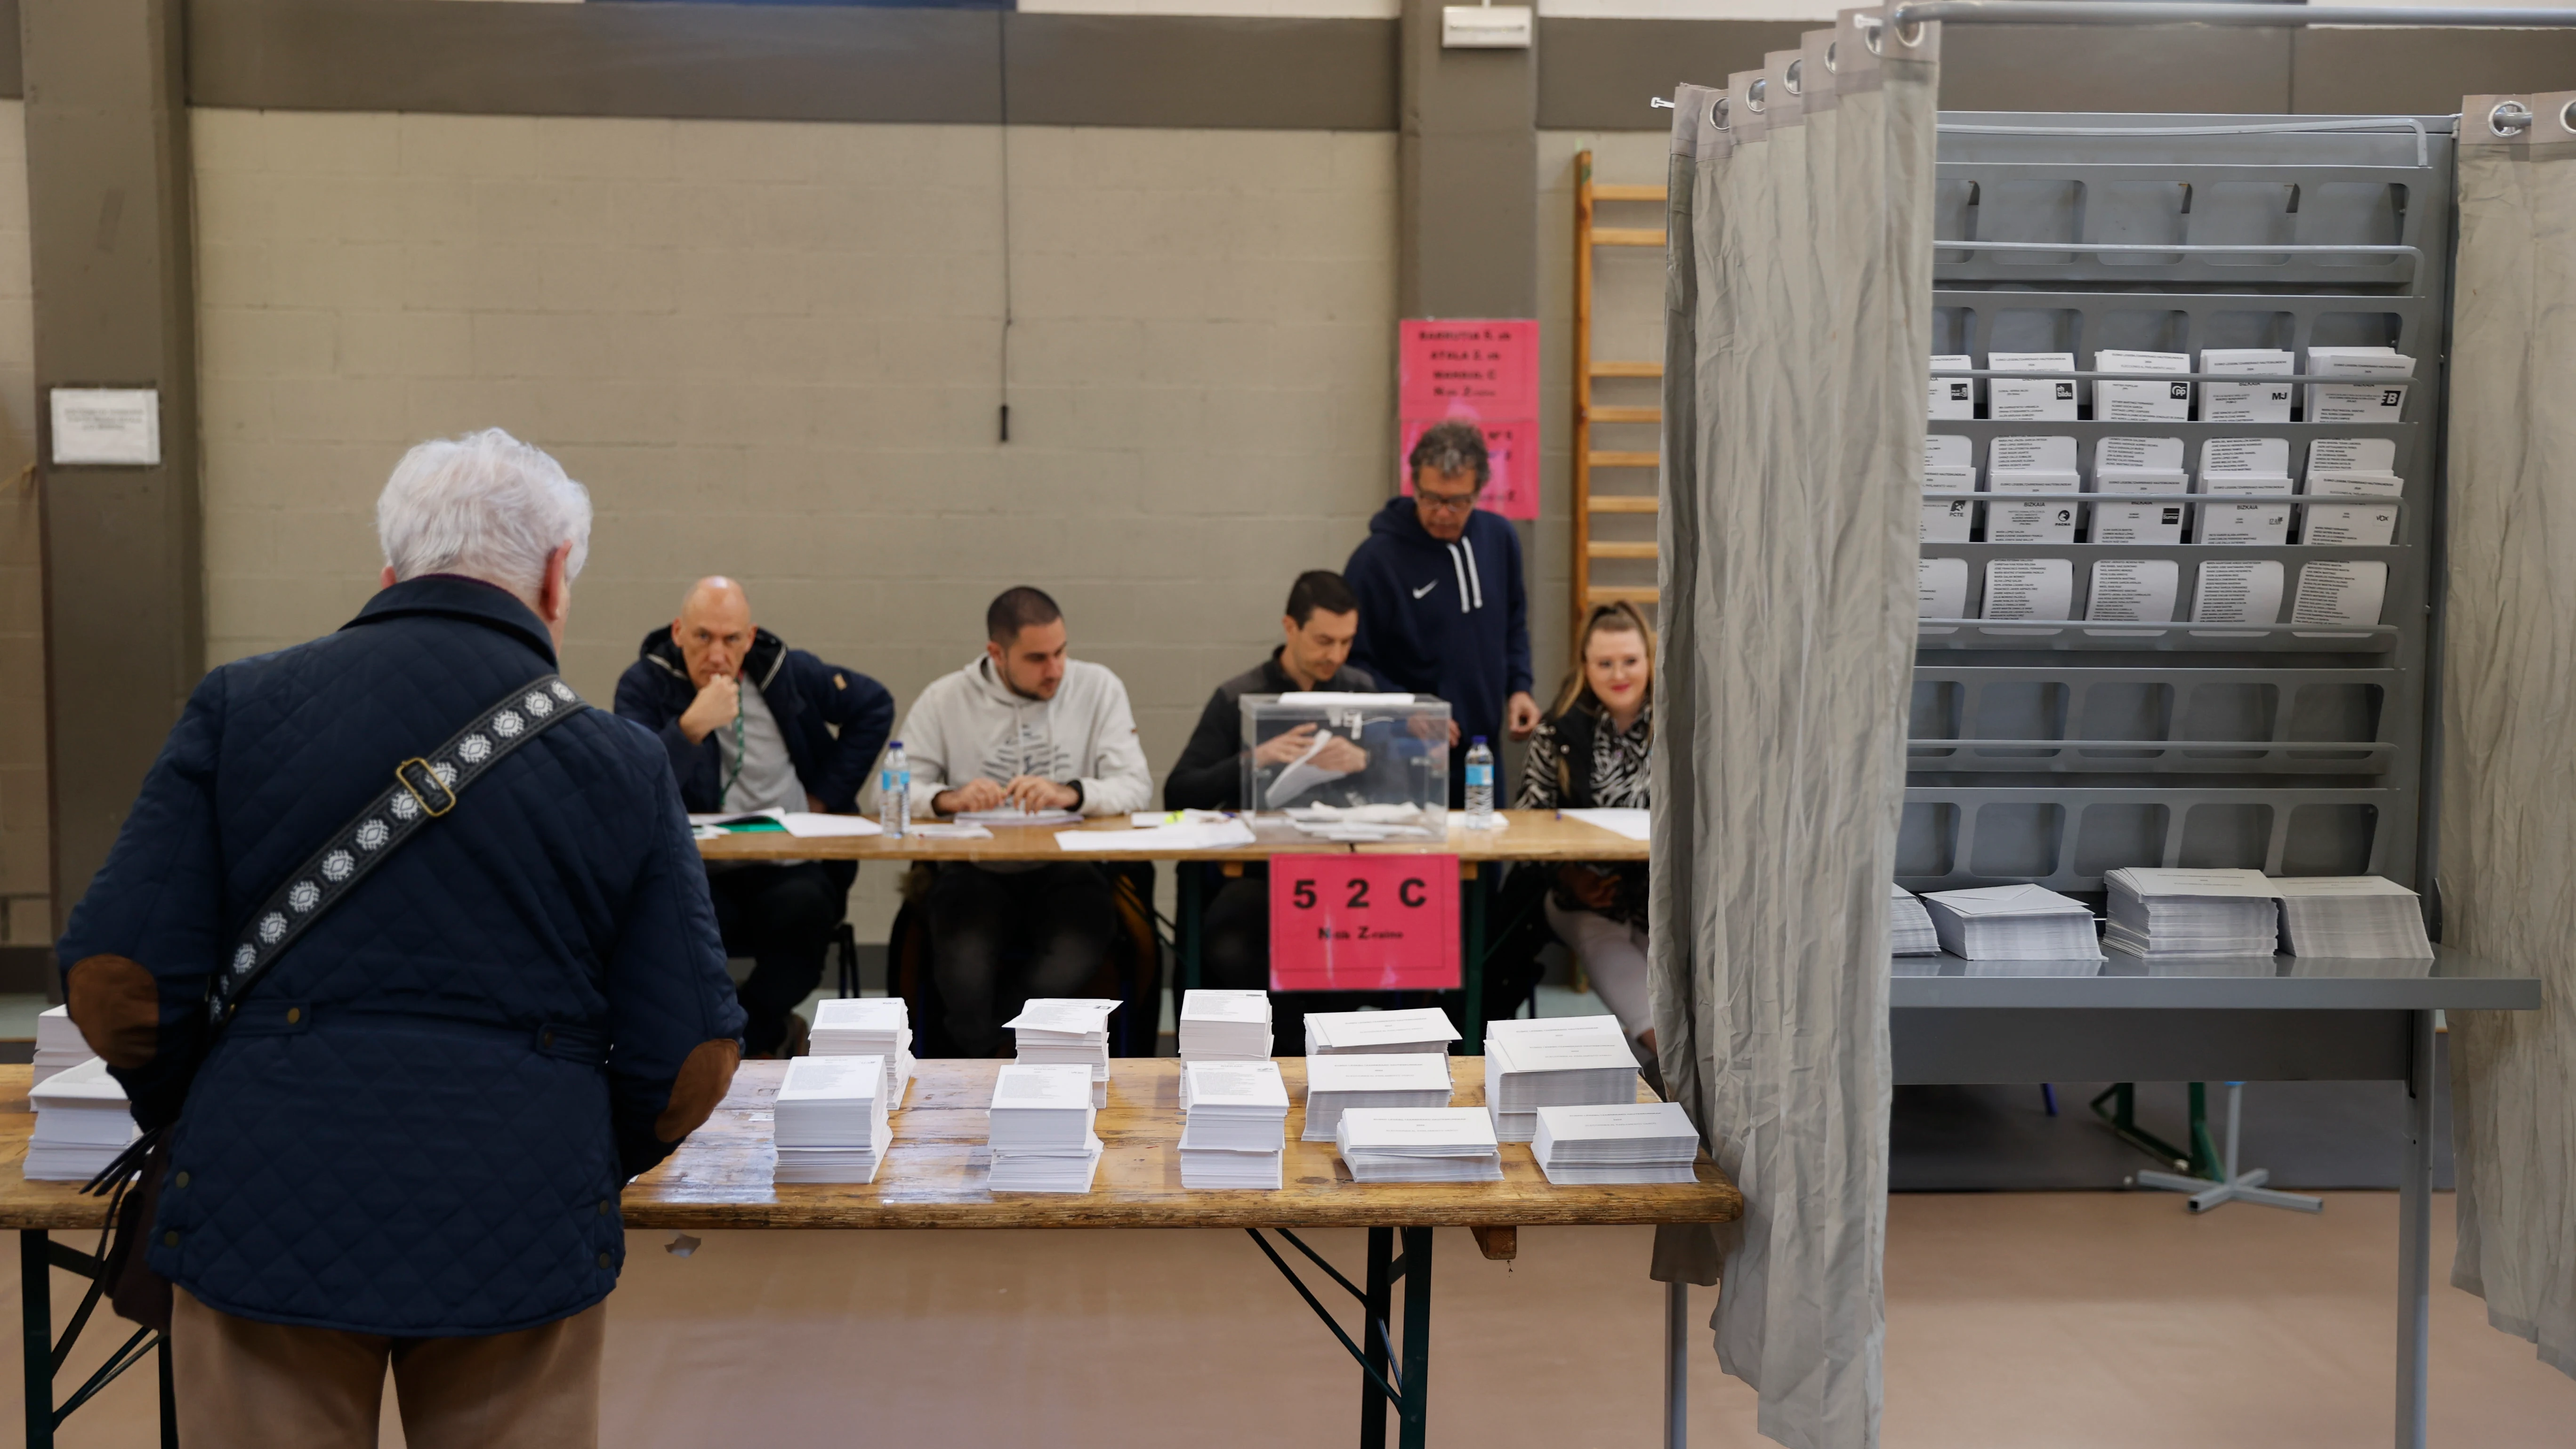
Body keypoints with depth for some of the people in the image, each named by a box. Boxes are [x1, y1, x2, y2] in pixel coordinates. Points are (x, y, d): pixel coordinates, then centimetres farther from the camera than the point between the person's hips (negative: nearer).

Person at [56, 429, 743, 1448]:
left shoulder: (242, 706, 1)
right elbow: (691, 1060, 1)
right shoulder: (619, 763, 1)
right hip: (519, 1238, 0)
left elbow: (115, 981, -2)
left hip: (266, 1213, 1)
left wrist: (186, 1121, 17)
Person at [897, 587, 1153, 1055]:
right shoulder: (944, 699, 7)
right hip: (976, 870, 0)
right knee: (964, 966, -32)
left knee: (1072, 964, -31)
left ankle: (974, 1050, -4)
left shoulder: (1098, 689, 6)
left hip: (1067, 870, 0)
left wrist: (1071, 793, -23)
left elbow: (1137, 788, -3)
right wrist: (948, 798, -22)